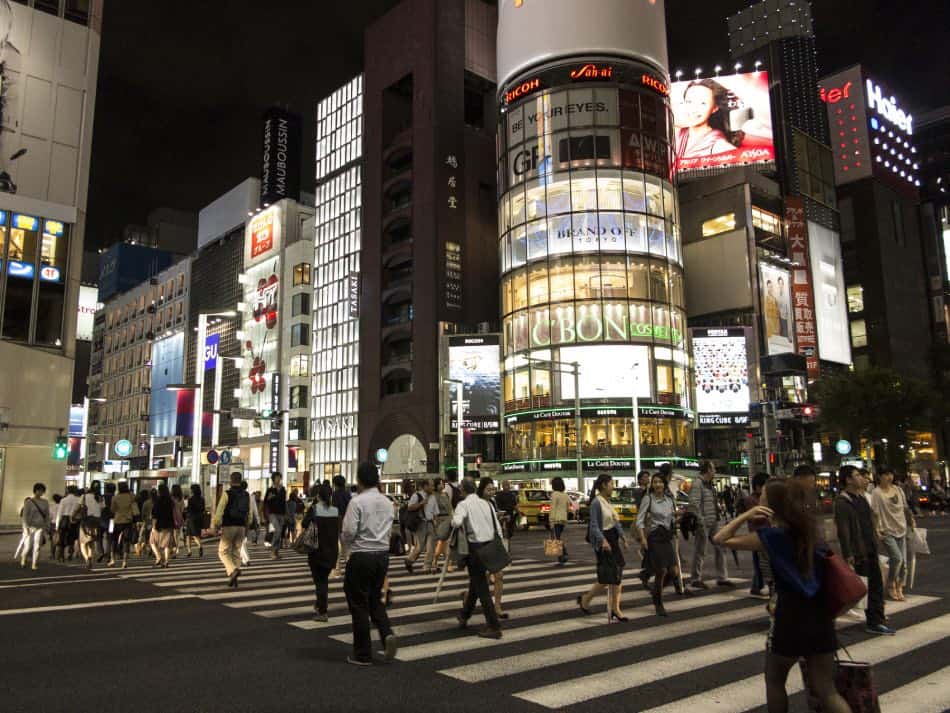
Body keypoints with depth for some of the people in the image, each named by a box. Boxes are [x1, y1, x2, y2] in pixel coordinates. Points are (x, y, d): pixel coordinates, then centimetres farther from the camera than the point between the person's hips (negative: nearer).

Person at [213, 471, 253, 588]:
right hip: (241, 527, 4)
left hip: (228, 526, -4)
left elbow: (219, 511, -13)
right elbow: (249, 514, 10)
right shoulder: (246, 495, 7)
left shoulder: (227, 494, -8)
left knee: (223, 552, 4)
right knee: (236, 553, 10)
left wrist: (215, 526, -4)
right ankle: (233, 580, 7)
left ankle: (233, 570, -20)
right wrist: (247, 528, 20)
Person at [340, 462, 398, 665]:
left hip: (361, 556, -6)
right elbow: (389, 530, 11)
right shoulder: (387, 502, 6)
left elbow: (348, 532, -15)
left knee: (359, 604, 8)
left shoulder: (357, 502, -13)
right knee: (375, 599, 21)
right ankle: (387, 634, -2)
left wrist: (345, 541, 6)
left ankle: (363, 654, 15)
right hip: (383, 555, 6)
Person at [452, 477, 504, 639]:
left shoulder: (464, 504, -8)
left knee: (481, 586, 1)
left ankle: (494, 626, 1)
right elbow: (498, 527, 8)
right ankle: (464, 616, 39)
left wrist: (453, 522, -4)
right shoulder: (487, 503, 9)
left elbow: (457, 522, -28)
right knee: (475, 581, 21)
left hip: (475, 546, -6)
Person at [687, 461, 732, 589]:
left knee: (720, 548, 10)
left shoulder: (709, 484, 15)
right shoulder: (697, 483, -15)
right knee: (700, 552, 1)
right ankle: (696, 580, 11)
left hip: (714, 523, 9)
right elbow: (694, 505, -22)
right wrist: (700, 523, -23)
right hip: (704, 524, -9)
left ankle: (722, 578, 19)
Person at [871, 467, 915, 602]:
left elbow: (905, 508, 19)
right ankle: (891, 586, 1)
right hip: (887, 532, -6)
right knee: (897, 558, -18)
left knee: (903, 561, 5)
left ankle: (899, 588, 18)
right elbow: (874, 513, -15)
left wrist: (912, 521, 14)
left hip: (901, 530, 6)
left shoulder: (898, 490, 9)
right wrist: (878, 529, -21)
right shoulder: (876, 493, -10)